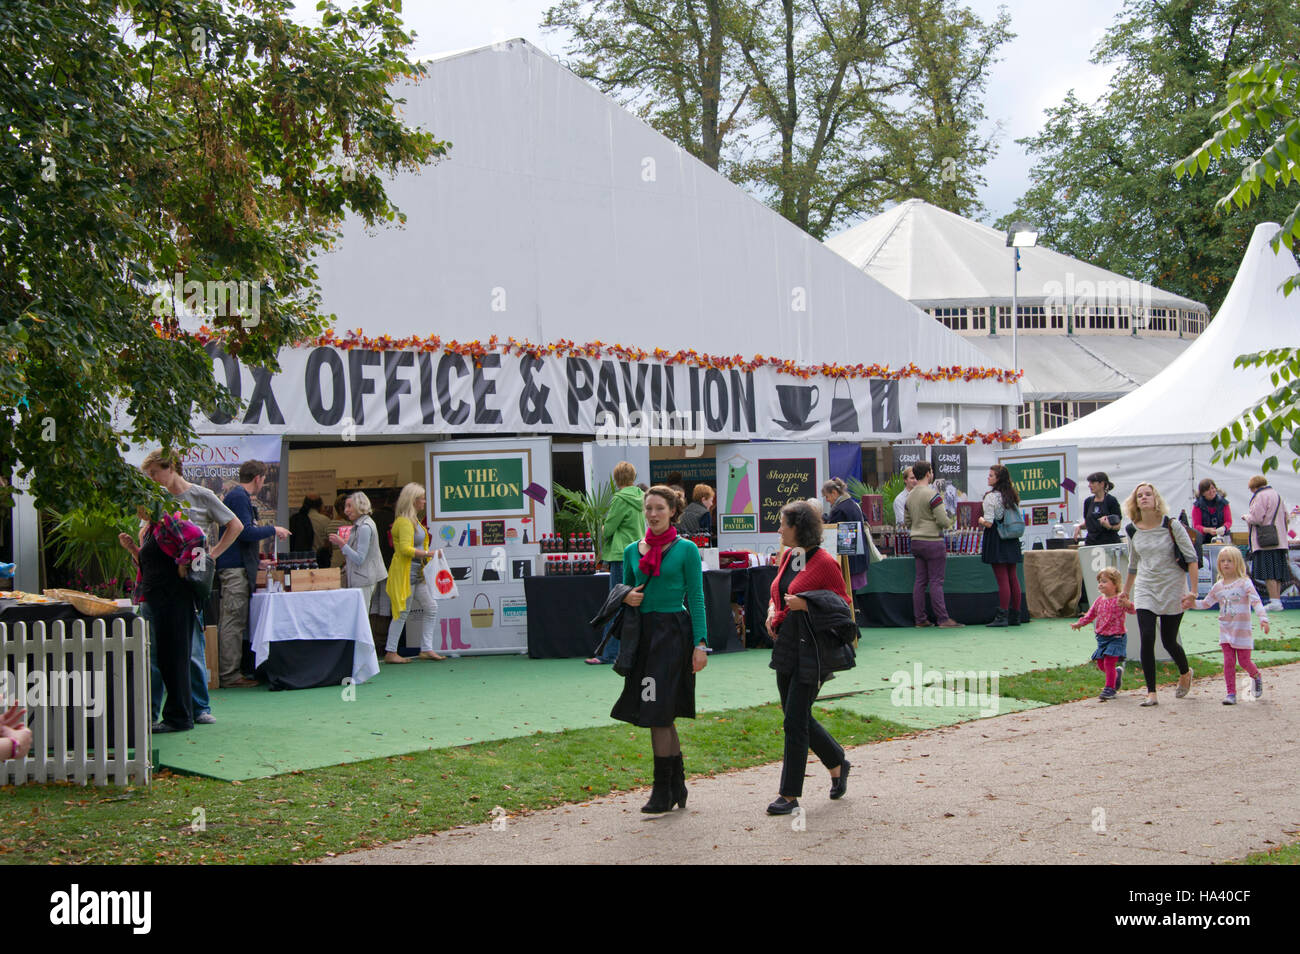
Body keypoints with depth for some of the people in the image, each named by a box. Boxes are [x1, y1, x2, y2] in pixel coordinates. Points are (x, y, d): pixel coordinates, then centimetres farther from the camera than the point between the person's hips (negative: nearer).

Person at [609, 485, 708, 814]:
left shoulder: (686, 549, -3)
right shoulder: (633, 550, 11)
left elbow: (696, 598, -4)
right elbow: (627, 588, 22)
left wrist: (700, 643, -10)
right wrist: (626, 597, -2)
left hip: (673, 633, -5)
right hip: (642, 633, 5)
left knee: (659, 713, -7)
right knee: (660, 713, 11)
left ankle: (663, 791, 2)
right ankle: (677, 784, 23)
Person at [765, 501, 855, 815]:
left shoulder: (824, 562, -13)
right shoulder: (788, 557, 11)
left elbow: (843, 602, -10)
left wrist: (806, 604, -21)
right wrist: (773, 611, 4)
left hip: (812, 649, -8)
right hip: (786, 646, 8)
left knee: (795, 721, -5)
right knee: (797, 717, 15)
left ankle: (790, 795, 4)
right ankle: (837, 763, 36)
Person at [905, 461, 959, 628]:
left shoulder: (910, 496, 10)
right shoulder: (932, 494, -13)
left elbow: (906, 522, 17)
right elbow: (943, 521, -16)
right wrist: (949, 521, 5)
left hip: (916, 542, 7)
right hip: (933, 542, -7)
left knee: (920, 581, 9)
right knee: (936, 582, -5)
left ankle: (919, 619, 11)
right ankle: (942, 619, -3)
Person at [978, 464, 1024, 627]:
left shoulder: (991, 497, -13)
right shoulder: (1013, 496, 10)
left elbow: (988, 523, -17)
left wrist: (980, 519, 3)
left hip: (996, 540, -7)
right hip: (1012, 540, 7)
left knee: (1002, 579, -8)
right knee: (1013, 578, 9)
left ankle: (1002, 616, -7)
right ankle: (1015, 615, 13)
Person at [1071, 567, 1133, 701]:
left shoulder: (1119, 600, -11)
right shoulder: (1099, 601, 9)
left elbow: (1133, 610, -23)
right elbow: (1091, 615, 17)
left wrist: (1128, 604, -45)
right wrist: (1079, 623, 2)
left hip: (1116, 638, -7)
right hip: (1102, 638, 7)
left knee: (1109, 662, -12)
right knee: (1100, 663, 10)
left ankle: (1110, 688, 0)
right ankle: (1117, 673, 37)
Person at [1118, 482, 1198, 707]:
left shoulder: (1172, 526, -10)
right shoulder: (1133, 530, 3)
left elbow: (1192, 558, -8)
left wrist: (1192, 591, -14)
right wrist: (1126, 592, 23)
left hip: (1173, 589, -3)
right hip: (1145, 590, 3)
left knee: (1168, 641, 4)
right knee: (1147, 639, -11)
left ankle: (1185, 673, 37)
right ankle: (1151, 693, -5)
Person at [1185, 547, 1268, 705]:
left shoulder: (1244, 583, -7)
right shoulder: (1217, 587, 8)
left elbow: (1256, 602, -14)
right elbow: (1206, 603, 20)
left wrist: (1263, 618, -26)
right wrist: (1192, 602, 4)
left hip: (1242, 629, -4)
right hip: (1225, 630, 4)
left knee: (1244, 661, 2)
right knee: (1228, 662, -3)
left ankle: (1257, 676, 34)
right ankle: (1231, 693, 1)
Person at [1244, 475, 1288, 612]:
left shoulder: (1260, 496, -11)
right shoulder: (1276, 494, 17)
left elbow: (1256, 518, -16)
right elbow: (1285, 516, 21)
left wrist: (1247, 517, 3)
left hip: (1265, 542, -9)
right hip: (1279, 539, 9)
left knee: (1268, 572, -9)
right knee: (1277, 572, 9)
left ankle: (1274, 602, -14)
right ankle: (1278, 600, 11)